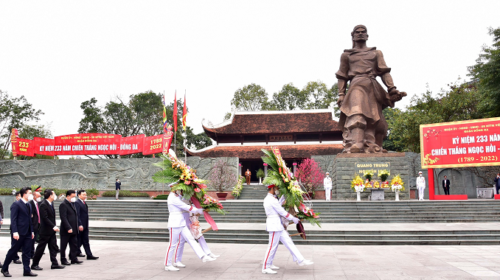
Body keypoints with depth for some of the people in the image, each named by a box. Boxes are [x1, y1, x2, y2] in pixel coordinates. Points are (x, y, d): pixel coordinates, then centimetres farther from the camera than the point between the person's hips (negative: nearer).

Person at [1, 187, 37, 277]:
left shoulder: (28, 205, 14)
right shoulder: (16, 204, -9)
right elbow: (13, 219, -14)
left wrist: (32, 231, 15)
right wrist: (15, 232, -21)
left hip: (28, 232, 7)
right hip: (20, 232, -7)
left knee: (27, 251, 6)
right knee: (13, 251, 3)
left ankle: (27, 270, 10)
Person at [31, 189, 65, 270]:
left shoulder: (51, 204, 10)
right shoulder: (43, 205, -17)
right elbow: (45, 218, -22)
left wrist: (54, 226, 9)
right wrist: (53, 226, -25)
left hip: (51, 230, 8)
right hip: (45, 231, -8)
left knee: (54, 247, 8)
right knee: (40, 248, 2)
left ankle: (54, 264, 12)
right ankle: (34, 264, 14)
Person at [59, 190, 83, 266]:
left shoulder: (72, 203, 14)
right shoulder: (63, 204, -14)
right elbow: (63, 218, -20)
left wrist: (77, 227, 13)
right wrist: (68, 228, -23)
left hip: (73, 229, 9)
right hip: (66, 230, -8)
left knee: (74, 245, 10)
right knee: (63, 246, 5)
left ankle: (73, 259, 15)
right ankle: (63, 260, 14)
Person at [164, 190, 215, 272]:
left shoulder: (175, 197, 15)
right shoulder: (174, 198, -14)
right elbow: (185, 207, -13)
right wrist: (199, 211, -4)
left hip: (181, 224, 9)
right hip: (174, 225, -9)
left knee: (191, 239, -2)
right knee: (172, 245, -1)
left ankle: (203, 256, -10)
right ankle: (168, 265, 10)